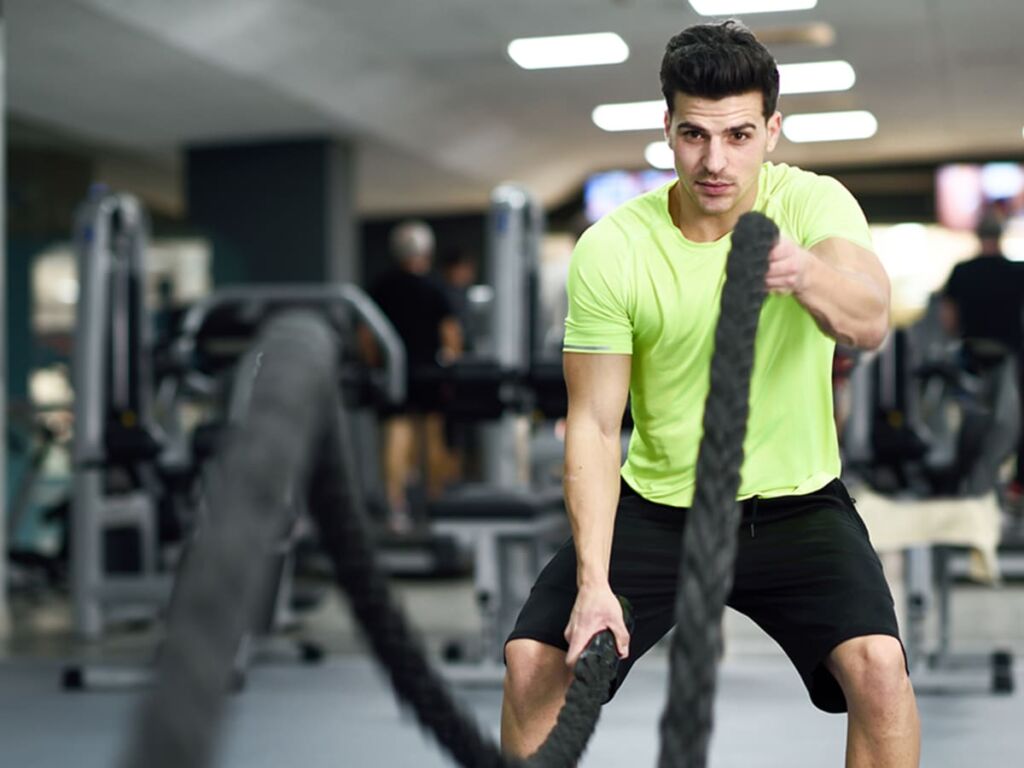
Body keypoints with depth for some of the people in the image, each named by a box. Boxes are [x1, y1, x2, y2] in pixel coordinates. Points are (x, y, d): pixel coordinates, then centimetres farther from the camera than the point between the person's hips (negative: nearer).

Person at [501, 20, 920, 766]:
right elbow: (595, 424, -11)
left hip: (795, 505, -1)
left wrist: (804, 272, -57)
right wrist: (594, 582, -21)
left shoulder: (812, 201, -13)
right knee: (534, 658, -13)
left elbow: (870, 323, -34)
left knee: (877, 664, -24)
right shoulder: (611, 248, -13)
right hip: (657, 506, 1)